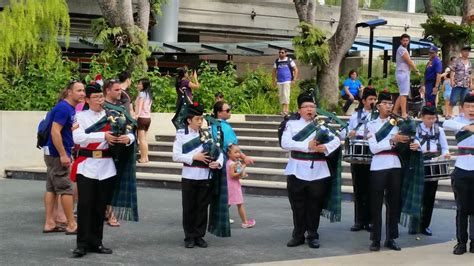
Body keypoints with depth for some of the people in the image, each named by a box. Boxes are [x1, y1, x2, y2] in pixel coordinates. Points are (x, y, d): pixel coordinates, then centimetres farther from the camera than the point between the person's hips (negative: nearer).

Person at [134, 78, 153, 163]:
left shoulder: (142, 93, -7)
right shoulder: (149, 94, 15)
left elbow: (140, 105, -19)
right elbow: (148, 107, 12)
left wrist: (137, 115, -29)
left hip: (142, 117, -8)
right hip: (148, 117, 8)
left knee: (141, 139, -5)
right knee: (144, 139, 15)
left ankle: (143, 158, -6)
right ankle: (146, 157, 15)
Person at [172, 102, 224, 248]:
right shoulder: (181, 134, -1)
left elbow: (219, 151, 7)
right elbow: (176, 156, -7)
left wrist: (218, 162, -14)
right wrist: (194, 157, -16)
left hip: (205, 177, 2)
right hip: (189, 177, -2)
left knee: (202, 207, 8)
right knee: (189, 208, 5)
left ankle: (199, 236, 17)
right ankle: (189, 237, 13)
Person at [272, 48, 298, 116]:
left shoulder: (289, 60, 0)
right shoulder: (277, 61, 10)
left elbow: (295, 70, 1)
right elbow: (274, 71, 18)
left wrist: (294, 80, -6)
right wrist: (274, 81, 11)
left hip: (287, 81, -4)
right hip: (279, 82, 4)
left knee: (286, 95, -14)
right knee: (281, 95, 7)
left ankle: (286, 110, -15)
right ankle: (283, 110, 15)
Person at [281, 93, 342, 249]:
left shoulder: (322, 126, 8)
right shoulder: (292, 124, 3)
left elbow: (336, 141, -1)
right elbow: (285, 143, -12)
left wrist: (325, 147, -21)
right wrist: (307, 146, -18)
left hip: (318, 172, 1)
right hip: (297, 171, -1)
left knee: (315, 206, 5)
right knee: (298, 205, 6)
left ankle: (313, 235, 16)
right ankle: (298, 235, 17)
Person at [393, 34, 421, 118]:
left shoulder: (404, 49, 21)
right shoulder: (402, 49, -11)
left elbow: (408, 62, 17)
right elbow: (409, 62, -12)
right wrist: (417, 70, -2)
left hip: (404, 73, 10)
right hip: (402, 73, -10)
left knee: (402, 94, 12)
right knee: (404, 94, -12)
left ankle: (395, 111, 14)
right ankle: (404, 114, -14)